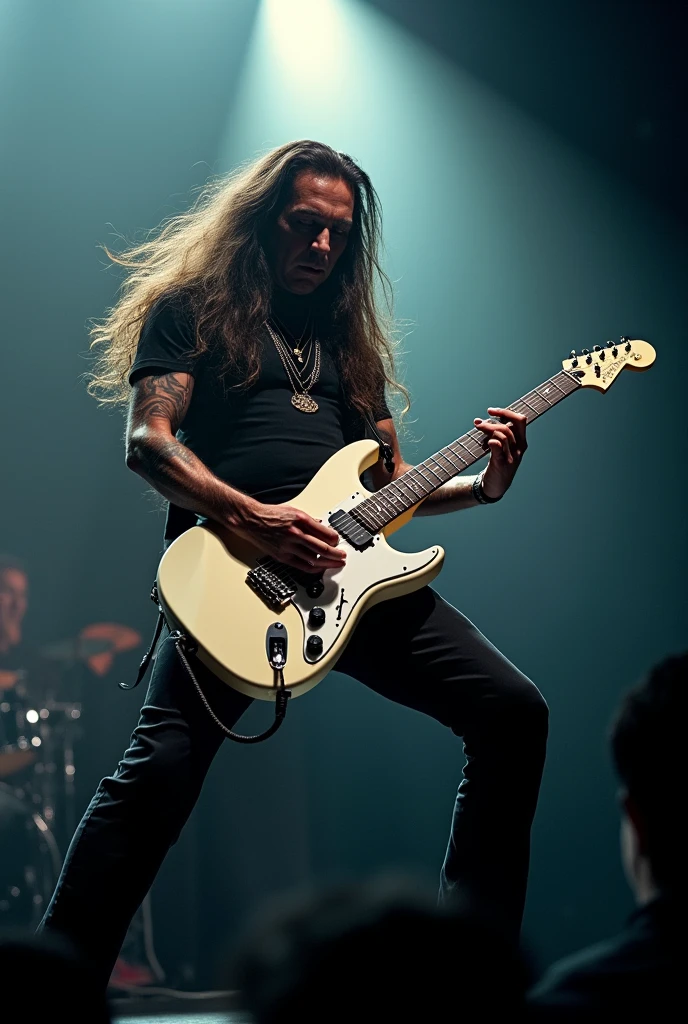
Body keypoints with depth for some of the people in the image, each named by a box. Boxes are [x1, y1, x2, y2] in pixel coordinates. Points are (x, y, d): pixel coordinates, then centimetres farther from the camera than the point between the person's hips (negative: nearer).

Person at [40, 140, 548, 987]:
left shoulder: (350, 337, 28)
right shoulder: (191, 308, 11)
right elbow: (148, 440, -3)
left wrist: (483, 485, 7)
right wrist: (253, 518, -18)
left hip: (352, 566, 6)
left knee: (513, 712, -7)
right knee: (163, 767, -24)